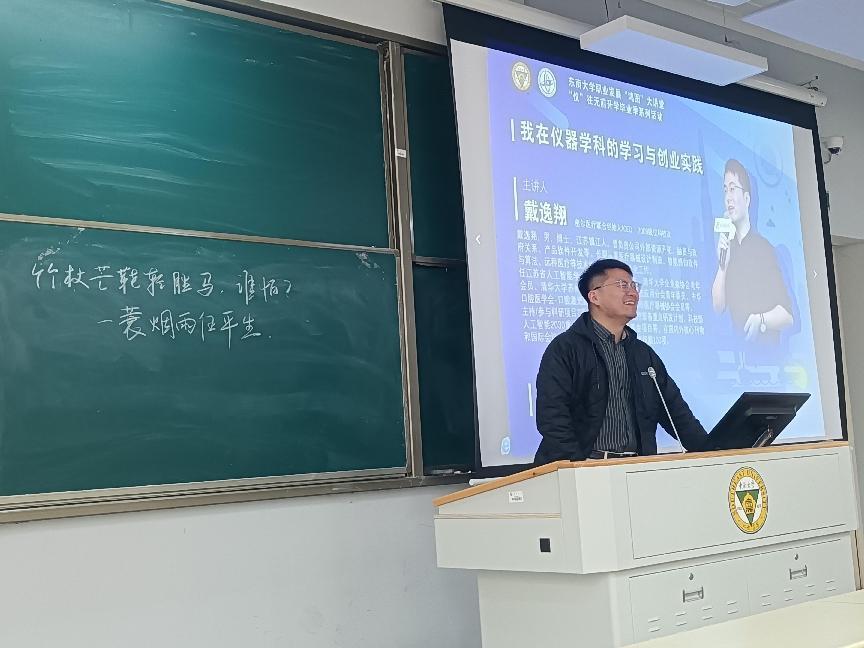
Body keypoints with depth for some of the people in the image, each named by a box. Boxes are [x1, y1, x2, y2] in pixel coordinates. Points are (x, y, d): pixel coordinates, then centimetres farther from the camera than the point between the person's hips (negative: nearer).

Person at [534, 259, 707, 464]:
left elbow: (675, 410, 22)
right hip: (586, 468, -6)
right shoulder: (564, 349, 0)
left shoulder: (644, 354, 21)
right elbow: (552, 417, -9)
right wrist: (577, 468, -20)